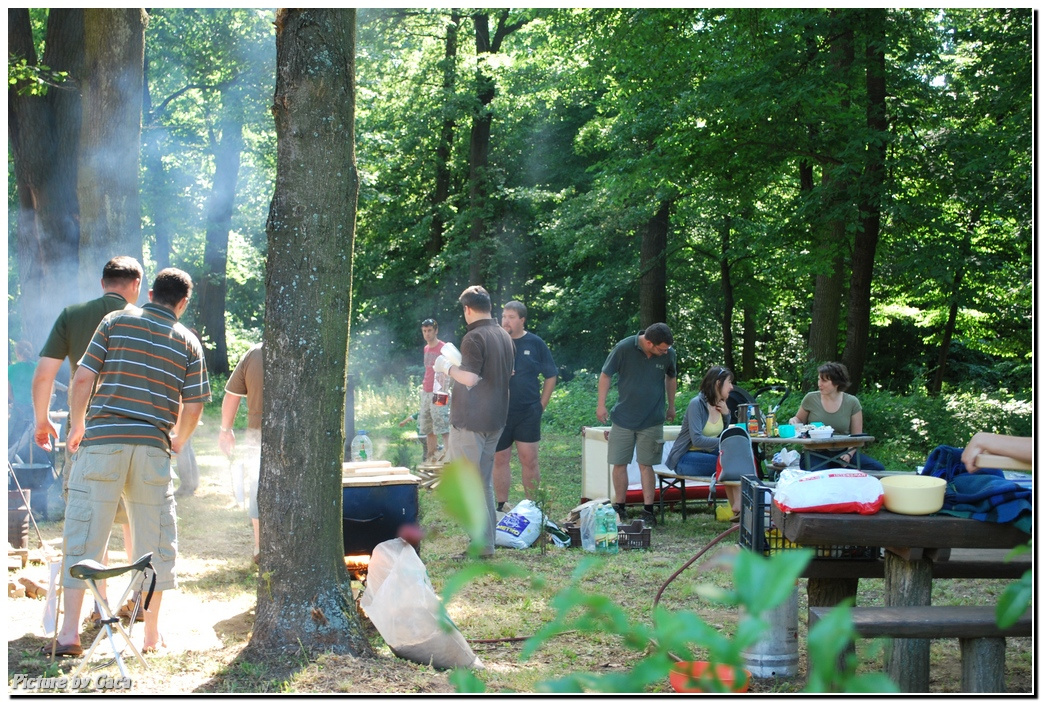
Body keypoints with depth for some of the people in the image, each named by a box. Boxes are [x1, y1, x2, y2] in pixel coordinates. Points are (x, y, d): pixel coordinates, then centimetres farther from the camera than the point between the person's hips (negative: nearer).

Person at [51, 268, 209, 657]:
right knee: (155, 539, 11)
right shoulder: (188, 342, 9)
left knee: (83, 534, 2)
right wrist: (176, 442, 25)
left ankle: (70, 632, -3)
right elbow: (192, 408, 5)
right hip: (153, 446, 1)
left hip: (103, 440, -1)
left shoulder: (116, 321, 5)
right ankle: (152, 633, 16)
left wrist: (76, 428, 13)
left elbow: (82, 378, -1)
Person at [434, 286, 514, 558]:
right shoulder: (505, 336, 11)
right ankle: (488, 541, 19)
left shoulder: (474, 337, -17)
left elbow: (470, 378, -25)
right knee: (484, 482, 16)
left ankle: (481, 544, -4)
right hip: (496, 419, 9)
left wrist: (447, 367, -8)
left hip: (471, 421, -9)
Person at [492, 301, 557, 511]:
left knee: (529, 460, 0)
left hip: (528, 412, -1)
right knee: (500, 459, 7)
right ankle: (501, 506, 16)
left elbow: (551, 376, 7)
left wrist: (542, 404, 3)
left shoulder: (535, 343, 2)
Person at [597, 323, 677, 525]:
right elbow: (606, 375, -4)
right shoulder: (624, 348, -14)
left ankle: (648, 511, 6)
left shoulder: (668, 354, -6)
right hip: (623, 417, 0)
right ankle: (619, 508, 17)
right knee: (619, 463, 4)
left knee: (646, 465, 1)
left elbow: (671, 378, 14)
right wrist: (601, 404, -6)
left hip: (652, 421, 0)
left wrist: (671, 407, 21)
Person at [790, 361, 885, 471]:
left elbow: (857, 436, 5)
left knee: (877, 468, -20)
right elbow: (799, 419, 21)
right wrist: (793, 421, -3)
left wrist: (849, 454, -12)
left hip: (842, 453, 2)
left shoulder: (852, 402, 2)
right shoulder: (811, 398, 2)